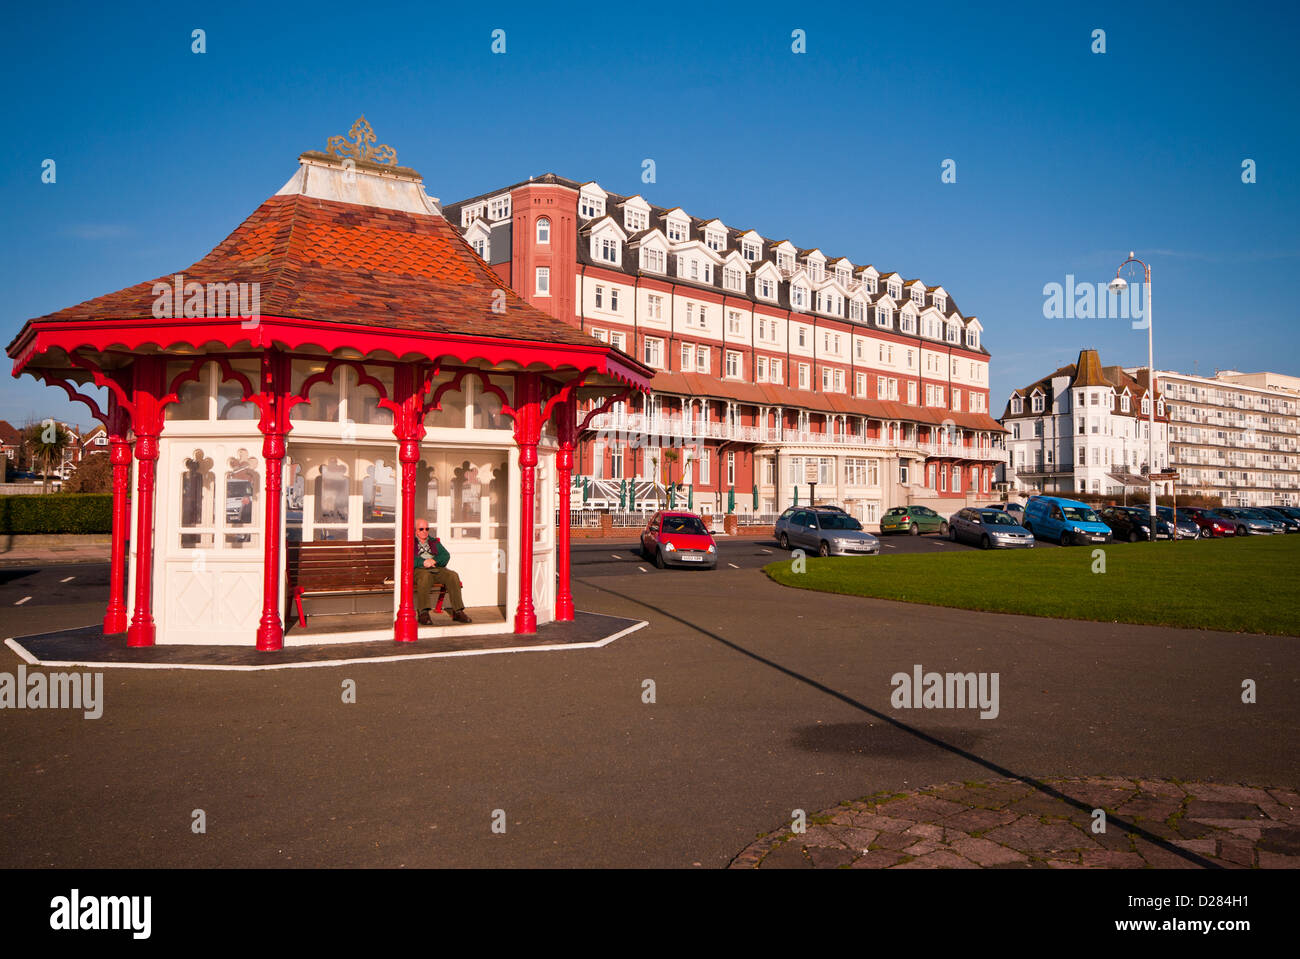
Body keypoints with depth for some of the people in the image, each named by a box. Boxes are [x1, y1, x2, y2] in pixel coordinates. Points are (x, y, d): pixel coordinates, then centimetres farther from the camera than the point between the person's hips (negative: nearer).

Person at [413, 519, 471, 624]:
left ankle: (457, 612, -27)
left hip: (437, 569, 4)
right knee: (425, 577, -40)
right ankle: (424, 613, -44)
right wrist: (423, 562, -17)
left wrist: (434, 560, -9)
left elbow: (446, 555, 11)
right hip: (419, 570, -4)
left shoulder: (434, 542, 28)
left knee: (453, 576, -26)